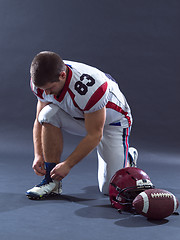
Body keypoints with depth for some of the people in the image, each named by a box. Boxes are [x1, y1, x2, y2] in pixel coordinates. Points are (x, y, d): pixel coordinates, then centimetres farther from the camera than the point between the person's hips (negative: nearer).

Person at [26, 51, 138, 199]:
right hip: (78, 117, 5)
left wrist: (67, 164, -25)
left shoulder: (90, 88, -39)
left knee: (110, 188, -12)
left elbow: (94, 135, -29)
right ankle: (52, 181, -17)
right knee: (49, 113, -28)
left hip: (113, 121, -5)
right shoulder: (43, 81, -19)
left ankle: (128, 157, 23)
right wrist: (38, 155, -16)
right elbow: (40, 120, -5)